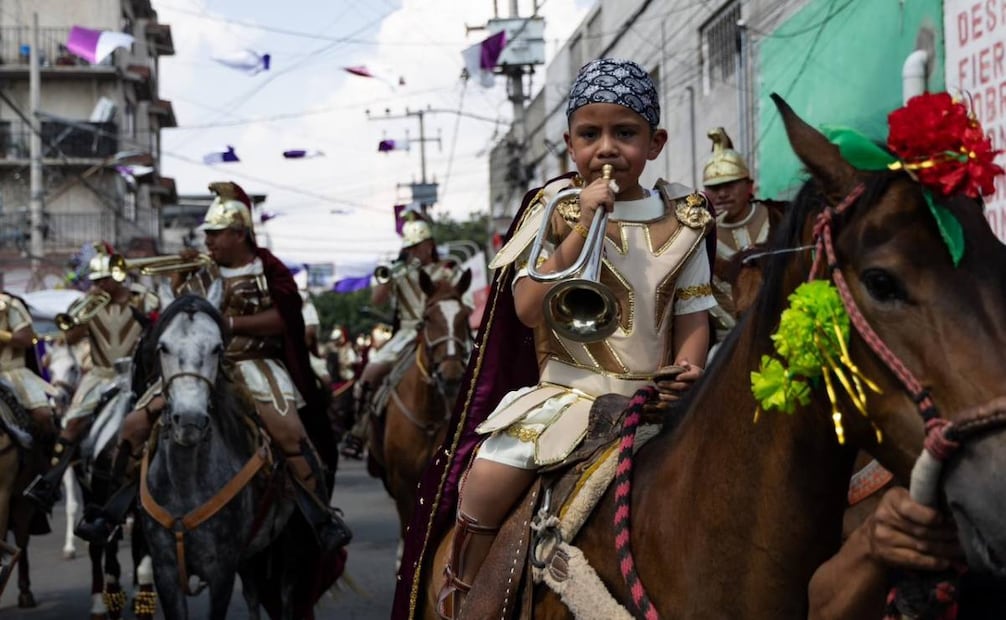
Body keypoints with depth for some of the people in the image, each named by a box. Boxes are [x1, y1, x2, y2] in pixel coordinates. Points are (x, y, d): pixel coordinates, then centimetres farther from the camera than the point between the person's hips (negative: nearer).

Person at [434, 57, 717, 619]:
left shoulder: (682, 223, 7)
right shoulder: (558, 214, 2)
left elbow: (692, 312, 7)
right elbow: (530, 309, -11)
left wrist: (689, 367, -14)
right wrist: (584, 225, -17)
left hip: (656, 398, 2)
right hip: (569, 390, -2)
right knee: (487, 483, -18)